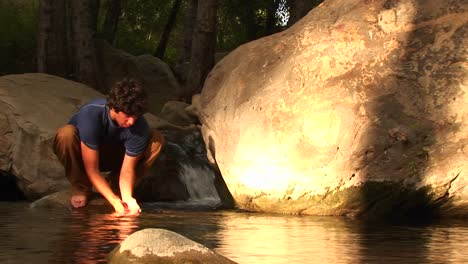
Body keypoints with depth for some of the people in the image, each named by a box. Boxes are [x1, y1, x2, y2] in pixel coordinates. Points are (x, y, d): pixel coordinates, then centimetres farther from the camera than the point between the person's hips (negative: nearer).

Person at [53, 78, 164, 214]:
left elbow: (127, 169, -23)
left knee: (157, 139, -19)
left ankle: (114, 187, -9)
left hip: (111, 155, 3)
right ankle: (81, 187, -13)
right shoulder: (91, 114, -37)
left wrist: (127, 197, -42)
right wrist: (115, 202, -41)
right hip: (83, 155, -3)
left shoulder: (139, 126, -28)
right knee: (66, 133, -38)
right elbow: (92, 169, -34)